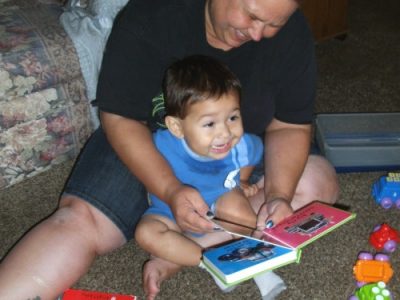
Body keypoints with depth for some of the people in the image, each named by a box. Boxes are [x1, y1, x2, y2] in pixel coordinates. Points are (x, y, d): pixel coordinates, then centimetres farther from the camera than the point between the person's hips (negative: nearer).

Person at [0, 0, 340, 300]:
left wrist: (278, 196, -27)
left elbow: (290, 126, -8)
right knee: (80, 219, -27)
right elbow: (121, 119, -20)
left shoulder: (291, 34, -15)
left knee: (320, 181, -23)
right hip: (144, 145, -2)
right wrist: (171, 191, -35)